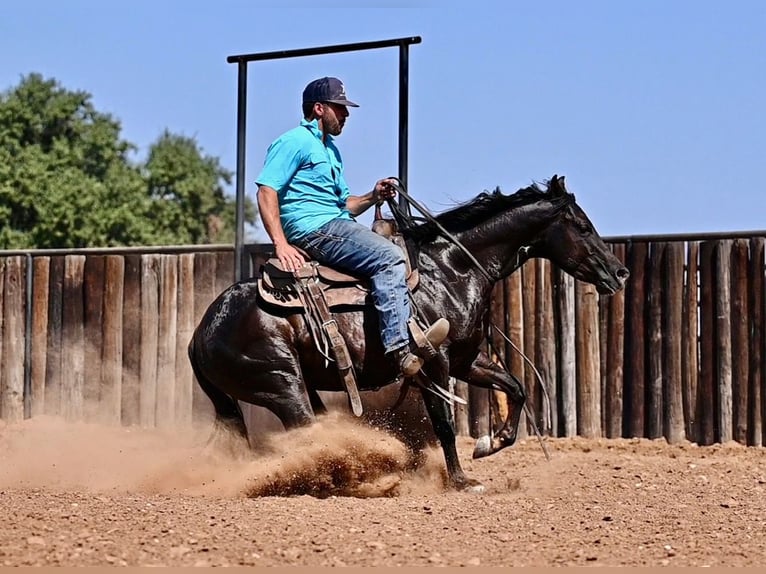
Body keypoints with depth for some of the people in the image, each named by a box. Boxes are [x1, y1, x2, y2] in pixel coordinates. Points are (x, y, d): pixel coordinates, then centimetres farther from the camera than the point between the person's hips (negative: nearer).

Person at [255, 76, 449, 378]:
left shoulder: (330, 149, 26)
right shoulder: (294, 142, -3)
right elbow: (267, 191, -14)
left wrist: (373, 196, 6)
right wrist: (281, 245, -23)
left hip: (336, 225, 10)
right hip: (312, 228, -10)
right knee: (389, 257, -25)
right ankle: (402, 349, -34)